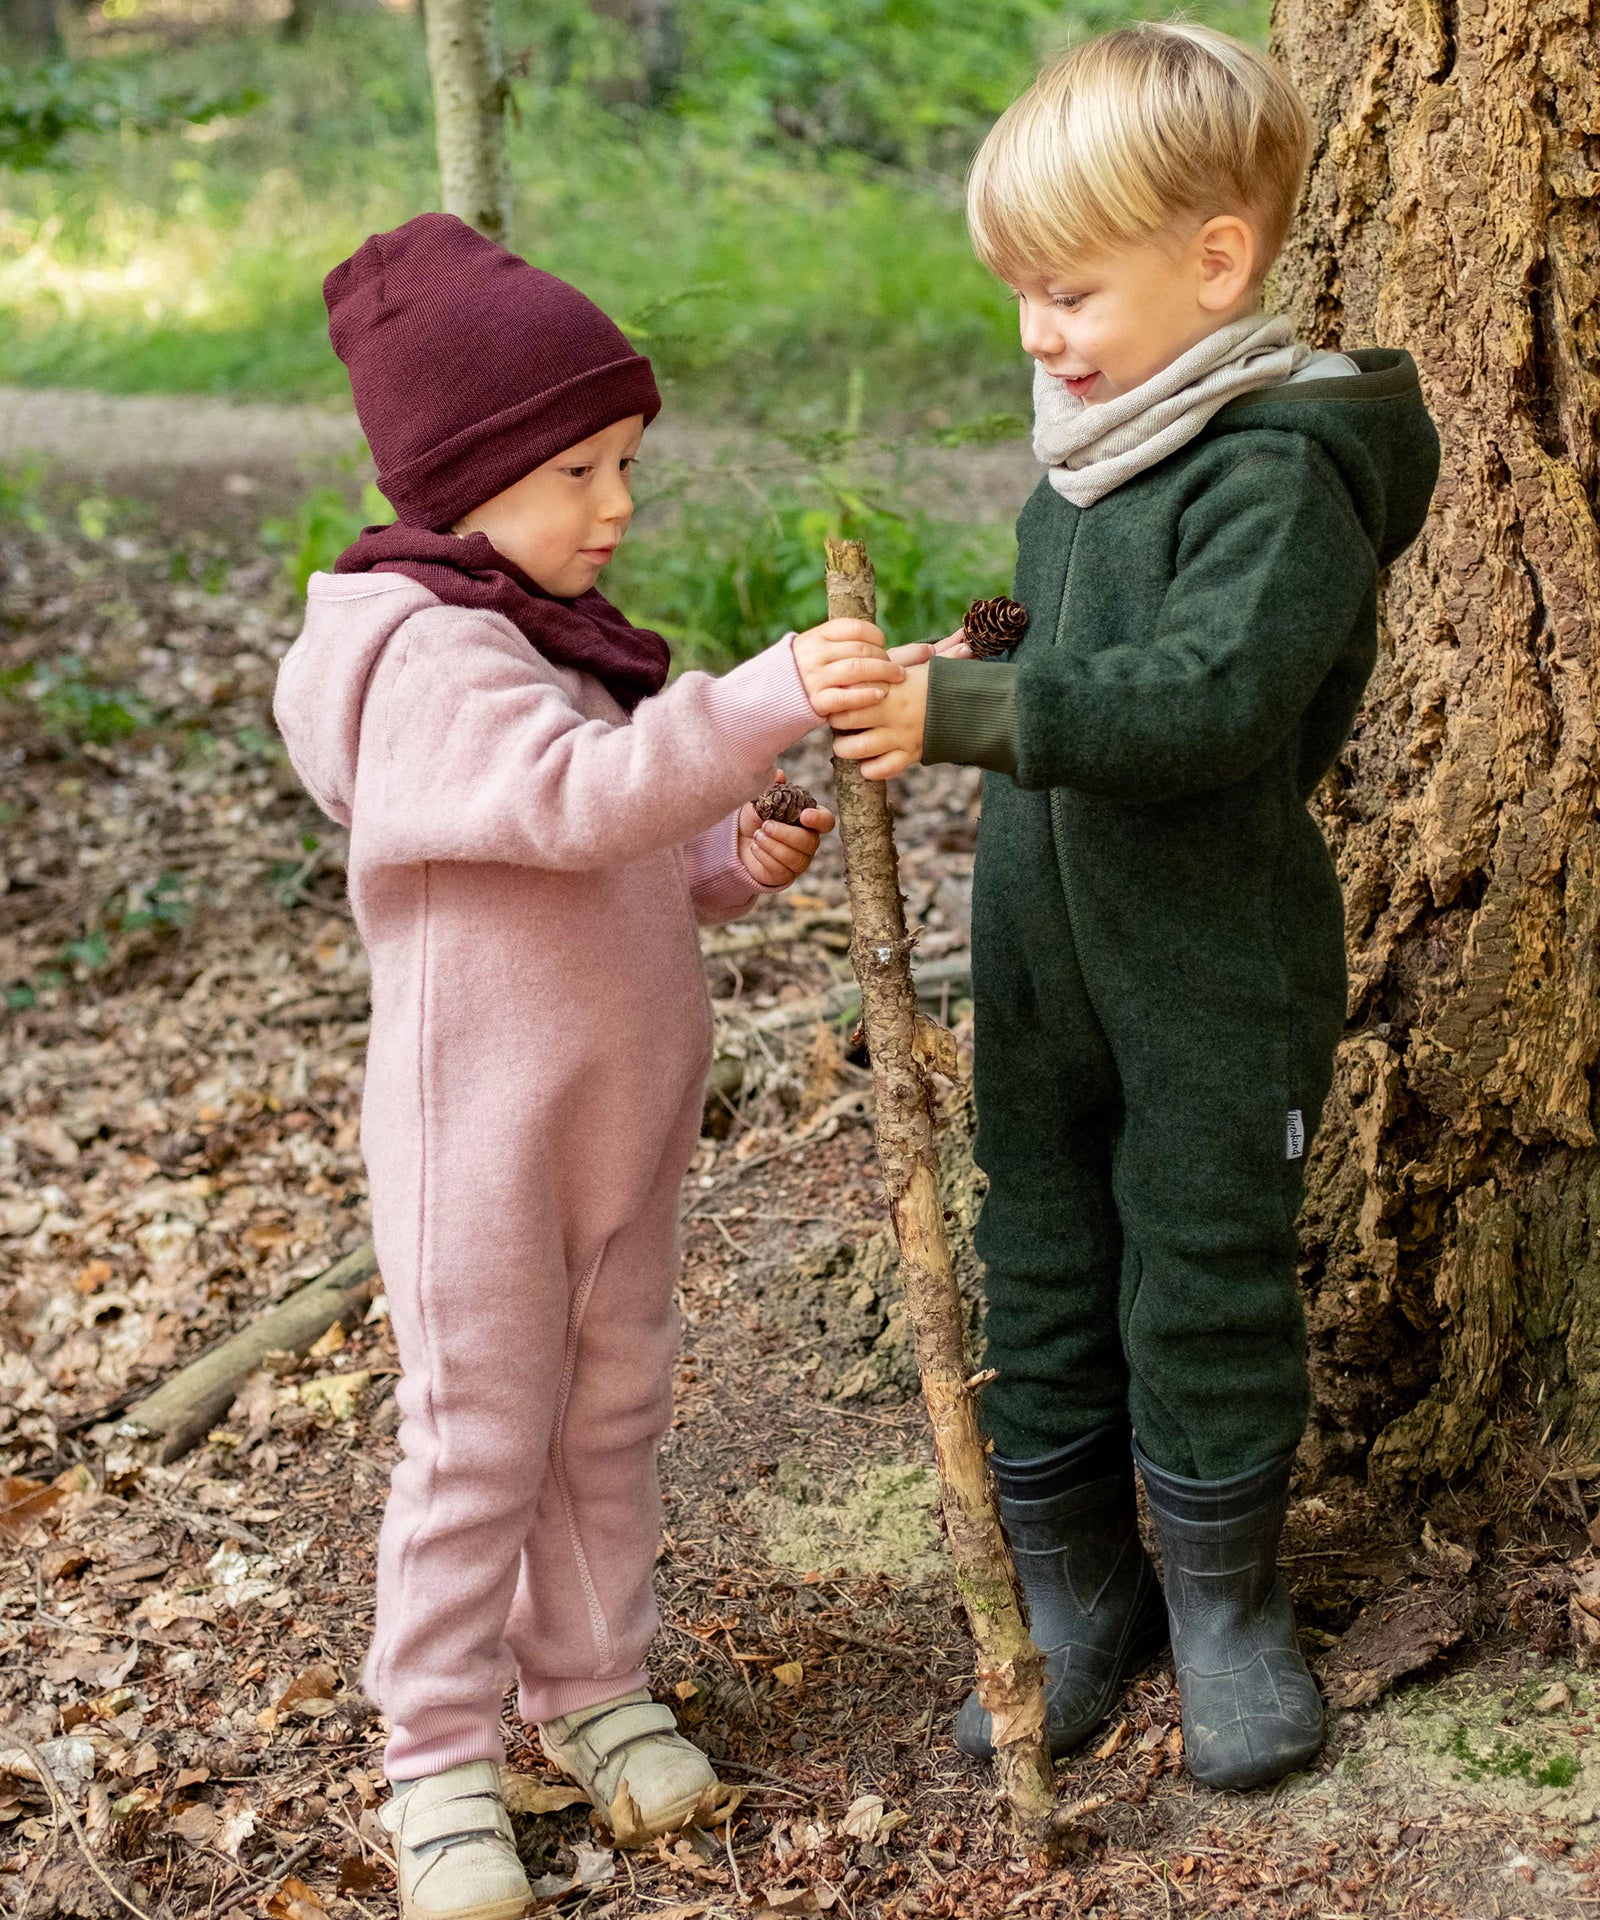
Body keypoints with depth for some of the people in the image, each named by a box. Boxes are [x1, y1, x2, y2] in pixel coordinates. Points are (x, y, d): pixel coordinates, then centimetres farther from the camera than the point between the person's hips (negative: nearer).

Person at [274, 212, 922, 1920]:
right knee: (477, 1441, 2)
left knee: (612, 1412, 18)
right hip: (481, 1132, -9)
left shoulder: (558, 634, 10)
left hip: (622, 1119, 9)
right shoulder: (429, 662, -21)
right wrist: (773, 698, -47)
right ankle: (438, 1764, 17)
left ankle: (593, 1689, 35)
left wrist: (731, 859, -1)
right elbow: (578, 799, -39)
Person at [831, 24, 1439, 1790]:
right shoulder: (1083, 455, 7)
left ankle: (1224, 1602, 27)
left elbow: (1206, 700, -33)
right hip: (1043, 963, 8)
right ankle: (1076, 1592, 29)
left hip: (1215, 986, -7)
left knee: (1207, 1283, 7)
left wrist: (958, 712, -39)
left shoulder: (1280, 470, -20)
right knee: (1040, 1269, 14)